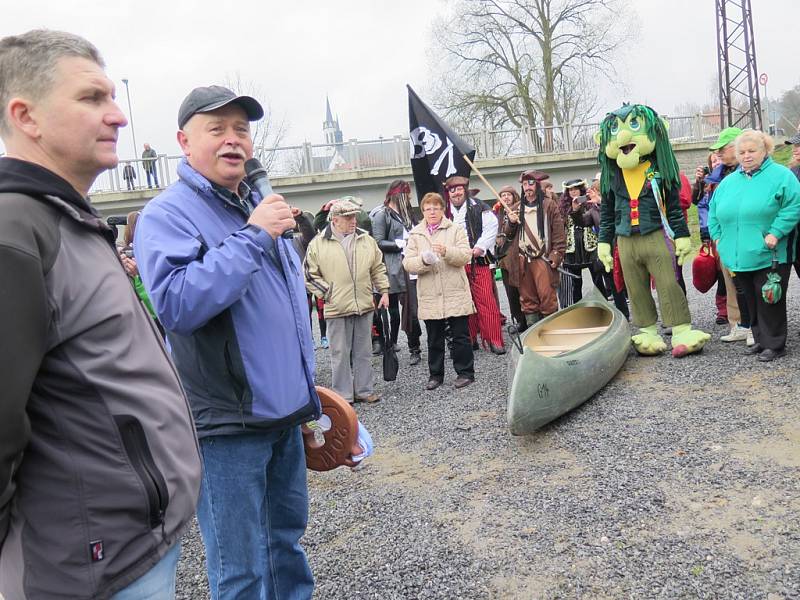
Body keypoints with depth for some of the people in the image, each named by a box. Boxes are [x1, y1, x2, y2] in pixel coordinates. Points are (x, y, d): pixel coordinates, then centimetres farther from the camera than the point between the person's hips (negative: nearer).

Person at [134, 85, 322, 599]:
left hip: (285, 411, 7)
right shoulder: (167, 214, -10)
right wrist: (251, 238, -24)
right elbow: (175, 304, -27)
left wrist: (307, 384, 21)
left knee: (287, 540, 21)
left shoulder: (262, 206, 13)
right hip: (226, 421, -7)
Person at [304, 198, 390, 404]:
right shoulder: (318, 244, -4)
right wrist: (328, 293, -7)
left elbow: (378, 268, 15)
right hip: (337, 309, -3)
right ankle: (343, 395, 13)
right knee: (340, 354, 3)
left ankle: (364, 390, 24)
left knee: (363, 352, 12)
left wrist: (384, 291, 9)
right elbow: (310, 275, -1)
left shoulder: (366, 240, 7)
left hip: (364, 306, 4)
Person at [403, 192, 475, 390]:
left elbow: (465, 255, -7)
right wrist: (423, 260, -20)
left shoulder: (455, 230, 5)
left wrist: (447, 252, -24)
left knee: (461, 336, 4)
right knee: (434, 339, 11)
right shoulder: (415, 235, 9)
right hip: (429, 297, 2)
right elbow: (407, 264, 0)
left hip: (456, 294, -2)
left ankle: (465, 372, 17)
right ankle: (435, 375, 23)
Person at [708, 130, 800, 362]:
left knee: (769, 300, -1)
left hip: (769, 255, -5)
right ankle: (760, 340, 25)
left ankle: (774, 344, 11)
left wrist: (775, 233, -19)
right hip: (739, 256, 5)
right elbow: (714, 211, 20)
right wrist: (718, 236, 10)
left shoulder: (781, 175, -3)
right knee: (751, 300, 12)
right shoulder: (729, 181, 14)